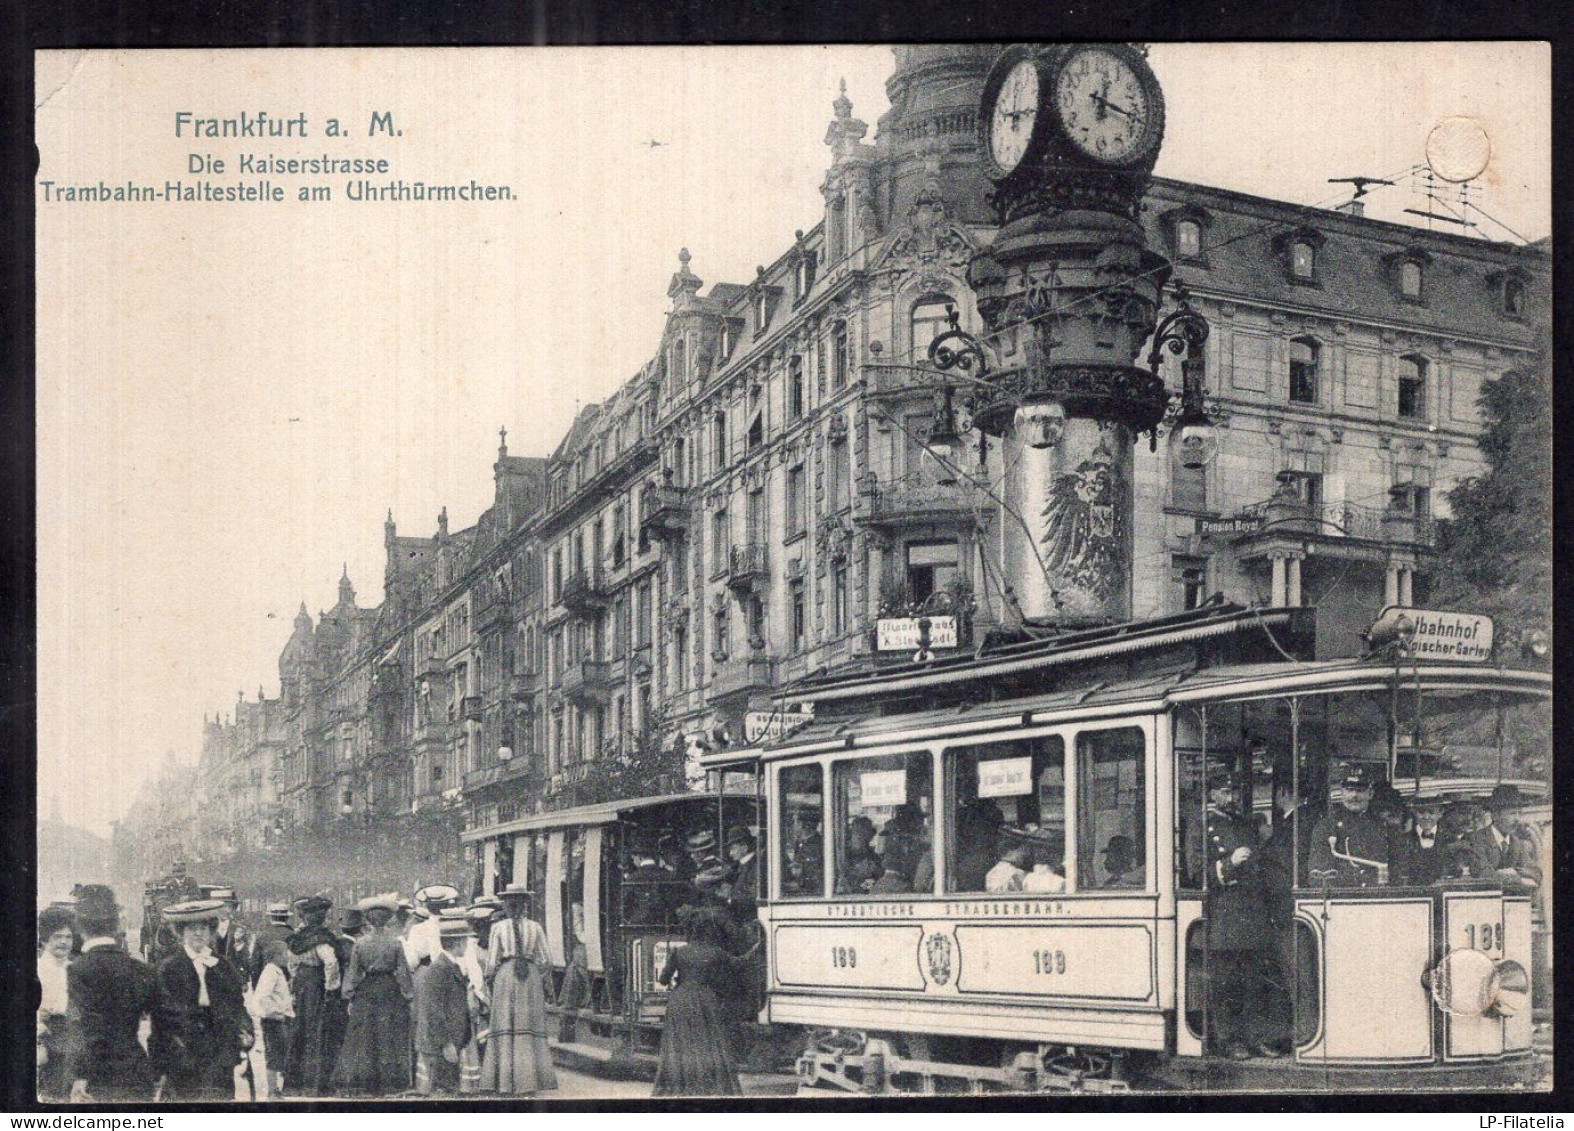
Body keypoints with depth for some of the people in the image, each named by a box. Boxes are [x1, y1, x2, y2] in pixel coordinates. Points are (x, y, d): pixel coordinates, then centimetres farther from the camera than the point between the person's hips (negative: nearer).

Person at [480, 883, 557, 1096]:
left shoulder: (498, 928, 1)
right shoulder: (535, 927, 4)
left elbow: (491, 961, 0)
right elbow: (546, 961, 4)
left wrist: (489, 984, 11)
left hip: (505, 976, -1)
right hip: (531, 978, 1)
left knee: (505, 1032, 2)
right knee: (530, 1031, 4)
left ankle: (506, 1083, -1)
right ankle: (529, 1082, 1)